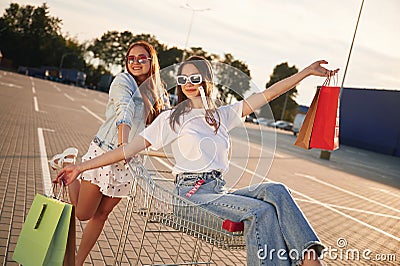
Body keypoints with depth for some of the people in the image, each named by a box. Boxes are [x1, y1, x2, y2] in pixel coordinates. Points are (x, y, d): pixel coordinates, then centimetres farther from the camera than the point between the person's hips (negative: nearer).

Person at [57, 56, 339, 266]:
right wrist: (82, 166, -8)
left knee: (275, 190, -22)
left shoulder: (221, 115, 14)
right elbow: (129, 149, -2)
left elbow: (267, 95, 10)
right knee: (261, 211, -26)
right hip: (192, 192, -5)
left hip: (220, 191, 5)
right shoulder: (171, 119, 3)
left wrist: (307, 72, 7)